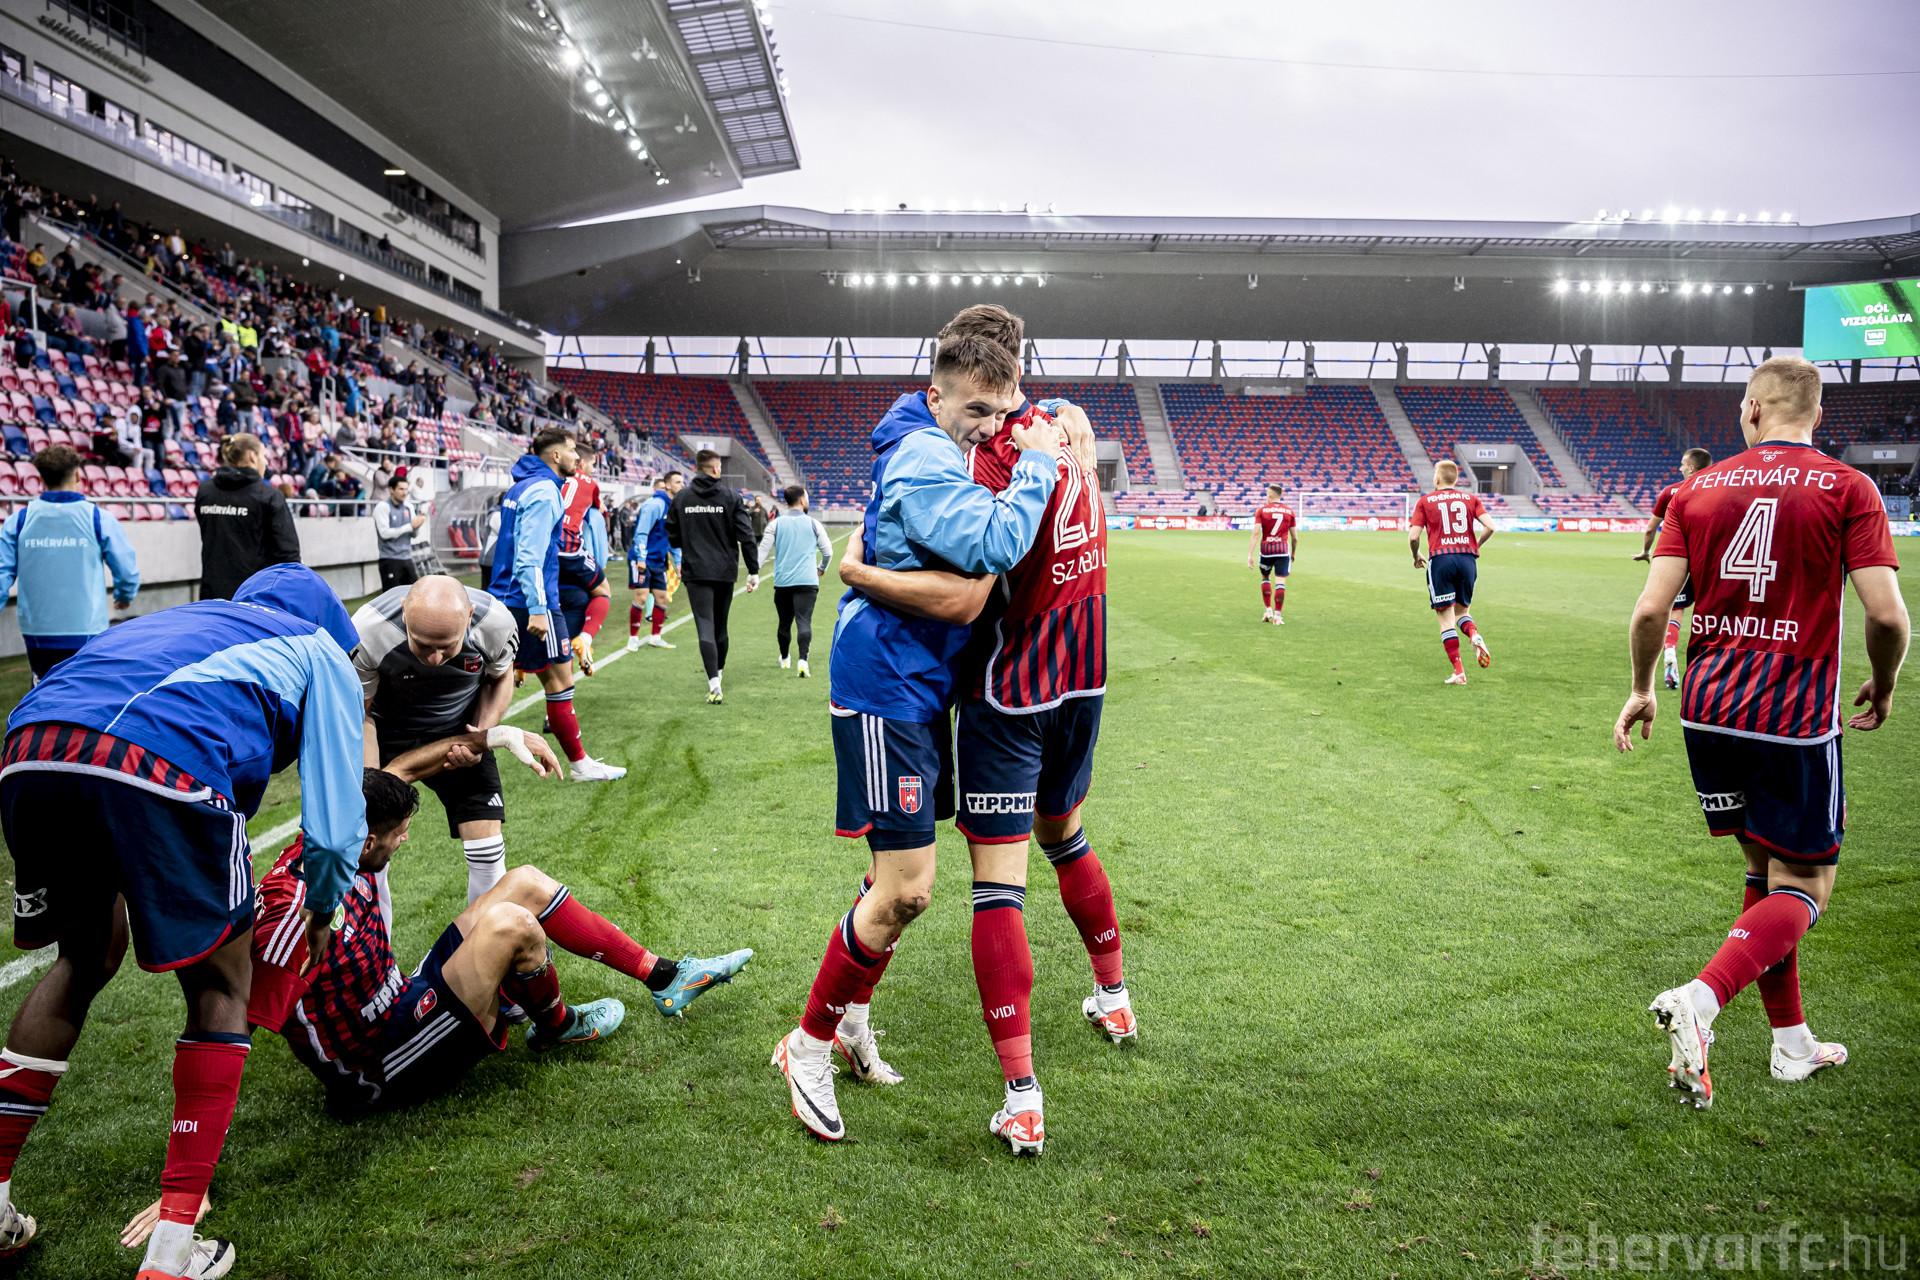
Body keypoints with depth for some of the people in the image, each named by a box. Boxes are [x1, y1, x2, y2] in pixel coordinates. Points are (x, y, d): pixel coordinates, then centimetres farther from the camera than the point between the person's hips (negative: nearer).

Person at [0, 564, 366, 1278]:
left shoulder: (180, 620, 40)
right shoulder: (321, 652, 25)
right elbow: (334, 822, 19)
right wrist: (321, 911, 39)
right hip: (163, 766, -6)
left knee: (84, 960, 30)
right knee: (220, 987, 15)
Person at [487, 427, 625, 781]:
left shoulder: (518, 487, 16)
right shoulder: (543, 491, -14)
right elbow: (531, 556, -22)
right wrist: (537, 609, -25)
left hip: (504, 598, 9)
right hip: (532, 601, -9)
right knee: (559, 679, -1)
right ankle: (580, 764, 7)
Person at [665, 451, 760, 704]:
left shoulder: (681, 498, 1)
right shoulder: (730, 497, -3)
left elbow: (671, 536, 5)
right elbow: (746, 536, -6)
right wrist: (753, 571, -2)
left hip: (695, 572, -1)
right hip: (725, 571, 1)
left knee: (705, 627, -7)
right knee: (720, 626, 18)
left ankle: (714, 683, -22)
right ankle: (718, 671, 34)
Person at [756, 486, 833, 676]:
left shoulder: (776, 524, 5)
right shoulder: (813, 524, 3)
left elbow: (763, 550, -1)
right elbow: (828, 551, 6)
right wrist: (822, 567, 24)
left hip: (782, 582, 2)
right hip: (807, 582, -2)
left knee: (785, 622, 16)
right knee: (804, 621, -9)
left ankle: (784, 659, 35)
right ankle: (803, 660, -26)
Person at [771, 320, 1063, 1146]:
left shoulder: (937, 451, 13)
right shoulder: (923, 460, -19)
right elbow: (994, 544, -33)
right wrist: (1037, 462, -20)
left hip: (919, 688, 11)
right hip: (885, 689, -11)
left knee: (899, 883, 18)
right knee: (906, 890, -9)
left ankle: (842, 1023, 33)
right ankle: (808, 1045, 9)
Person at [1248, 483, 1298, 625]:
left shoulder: (1261, 510, 0)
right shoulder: (1289, 511, 6)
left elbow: (1255, 533, -9)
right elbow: (1295, 537, 8)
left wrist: (1250, 554, -10)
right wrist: (1293, 554, 21)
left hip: (1266, 549, 0)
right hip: (1283, 549, 0)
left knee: (1264, 577, 20)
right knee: (1280, 582, 0)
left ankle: (1268, 610, 15)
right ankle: (1277, 616, -3)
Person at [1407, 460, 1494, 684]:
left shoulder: (1425, 501, 5)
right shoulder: (1471, 499, 11)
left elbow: (1413, 536, -2)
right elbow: (1489, 527, -1)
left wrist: (1416, 557, 17)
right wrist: (1476, 546, 16)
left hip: (1440, 559, -3)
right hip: (1468, 559, 3)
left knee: (1446, 619, 1)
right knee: (1462, 611, 20)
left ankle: (1458, 672, -5)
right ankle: (1475, 635, -14)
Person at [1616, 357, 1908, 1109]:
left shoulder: (1698, 489, 3)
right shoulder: (1848, 490, -4)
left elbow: (1651, 609, -3)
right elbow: (1886, 614, -12)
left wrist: (1641, 689, 11)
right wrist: (1882, 688, 7)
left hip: (1708, 709, 4)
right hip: (1796, 716, -4)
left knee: (1765, 870, 19)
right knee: (1804, 889, 7)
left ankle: (1791, 1042, 27)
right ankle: (1699, 1000, -16)